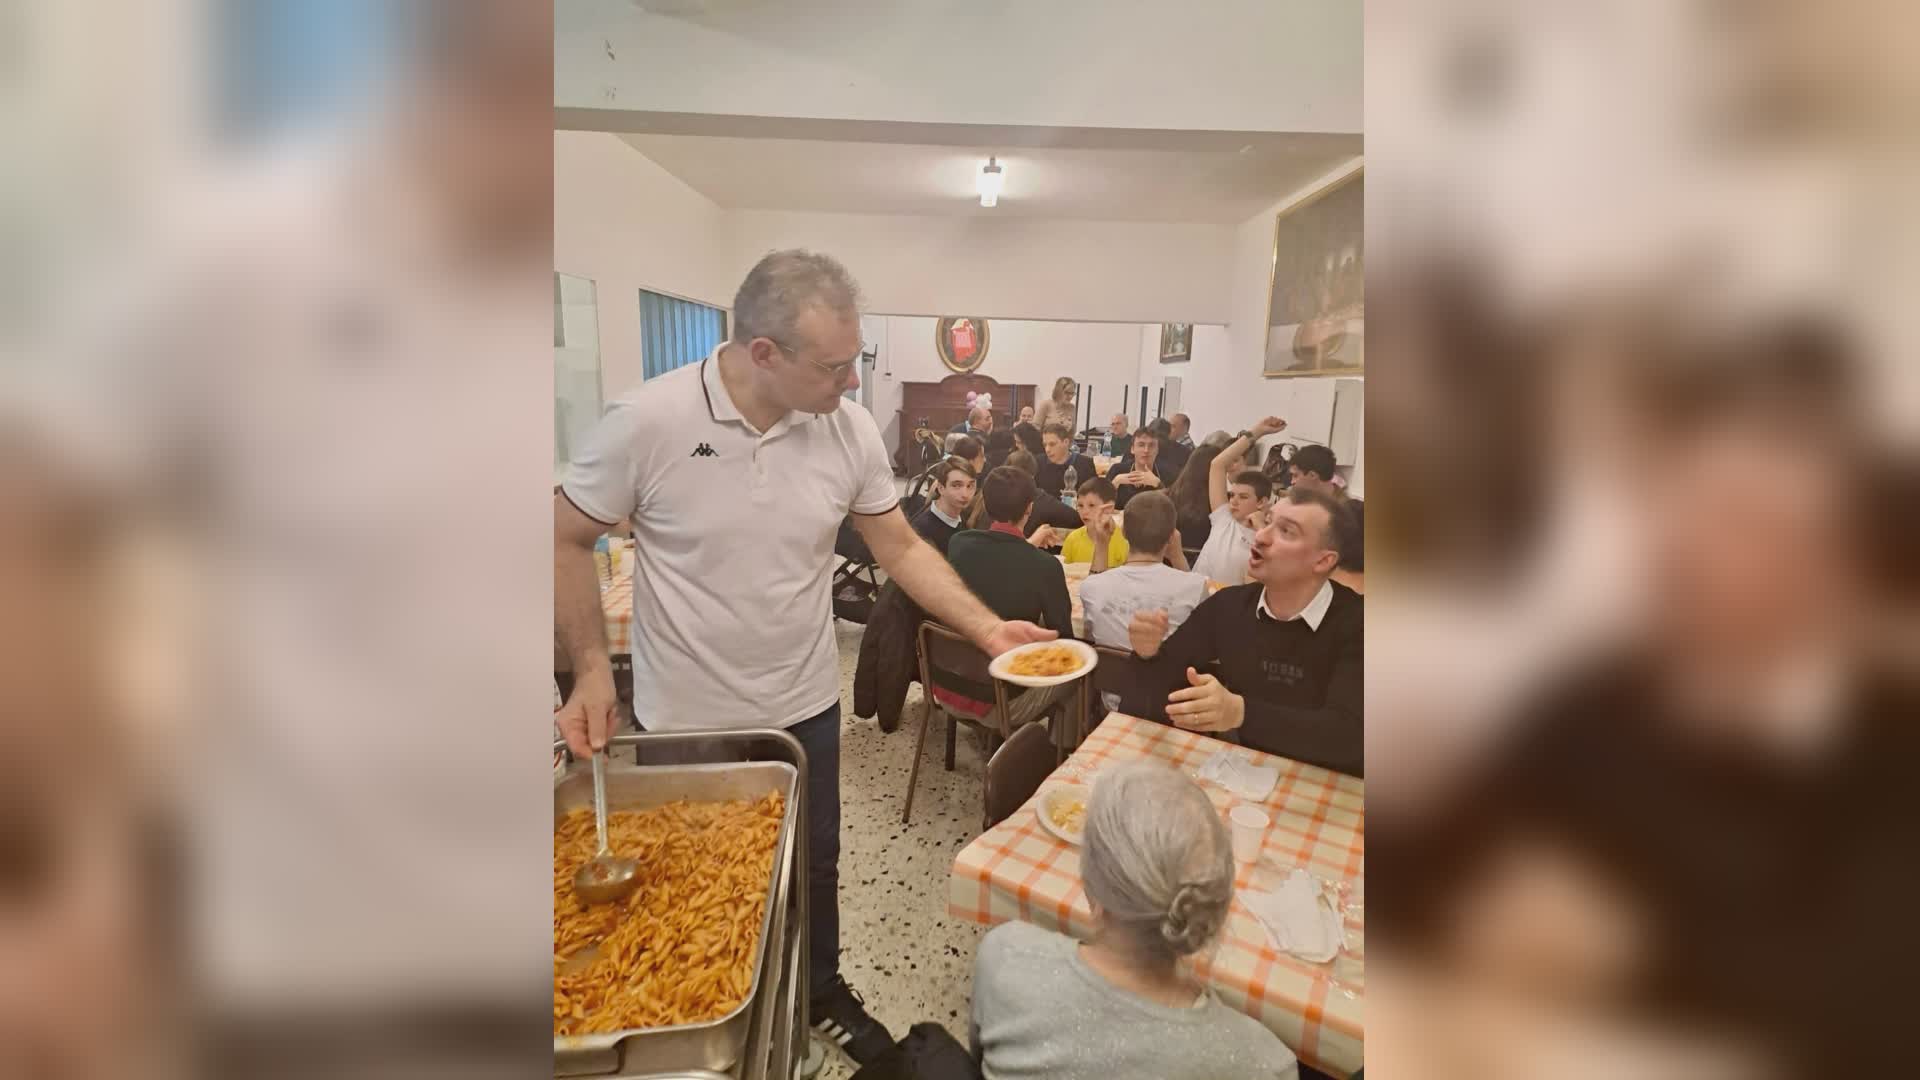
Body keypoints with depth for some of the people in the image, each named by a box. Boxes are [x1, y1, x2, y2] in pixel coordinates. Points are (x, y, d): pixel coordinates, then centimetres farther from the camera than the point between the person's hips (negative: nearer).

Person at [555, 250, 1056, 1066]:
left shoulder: (850, 429, -11)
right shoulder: (645, 422, -20)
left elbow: (901, 548, -3)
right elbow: (566, 541, -7)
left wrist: (987, 629, -13)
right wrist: (592, 669, -15)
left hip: (805, 706, 3)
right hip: (689, 719, -2)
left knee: (814, 866, 23)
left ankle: (822, 994, 51)